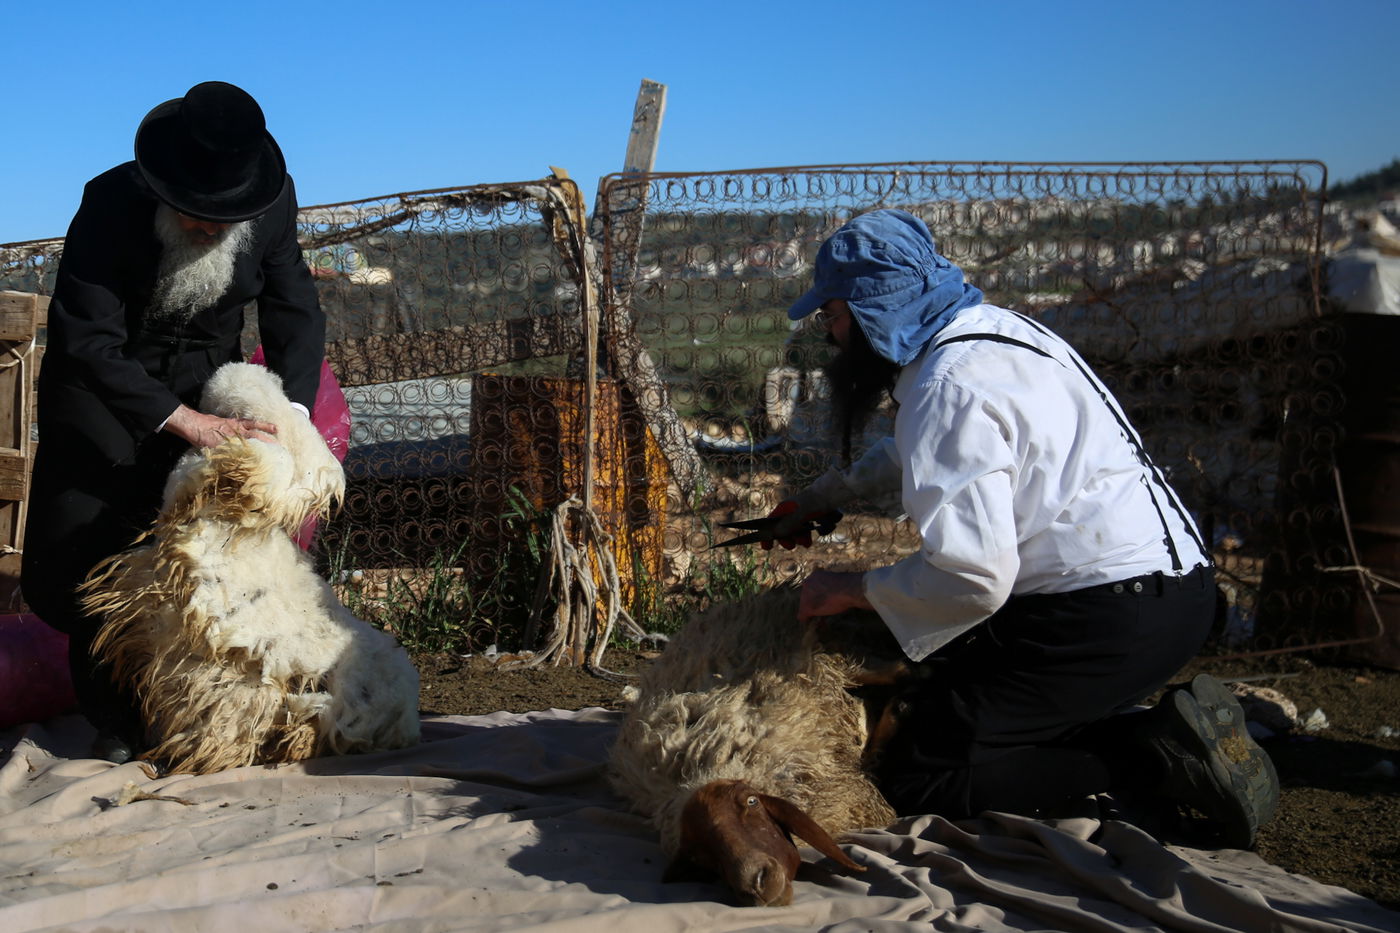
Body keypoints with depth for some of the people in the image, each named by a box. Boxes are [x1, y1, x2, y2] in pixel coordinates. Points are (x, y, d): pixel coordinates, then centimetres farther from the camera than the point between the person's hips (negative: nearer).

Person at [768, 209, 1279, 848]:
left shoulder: (949, 388, -17)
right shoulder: (989, 328, 15)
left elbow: (972, 574, -25)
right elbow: (911, 453, 37)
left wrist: (854, 590, -9)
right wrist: (823, 496, 34)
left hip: (1110, 614, -10)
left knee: (916, 783, -9)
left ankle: (1158, 757, -12)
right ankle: (1175, 734, 8)